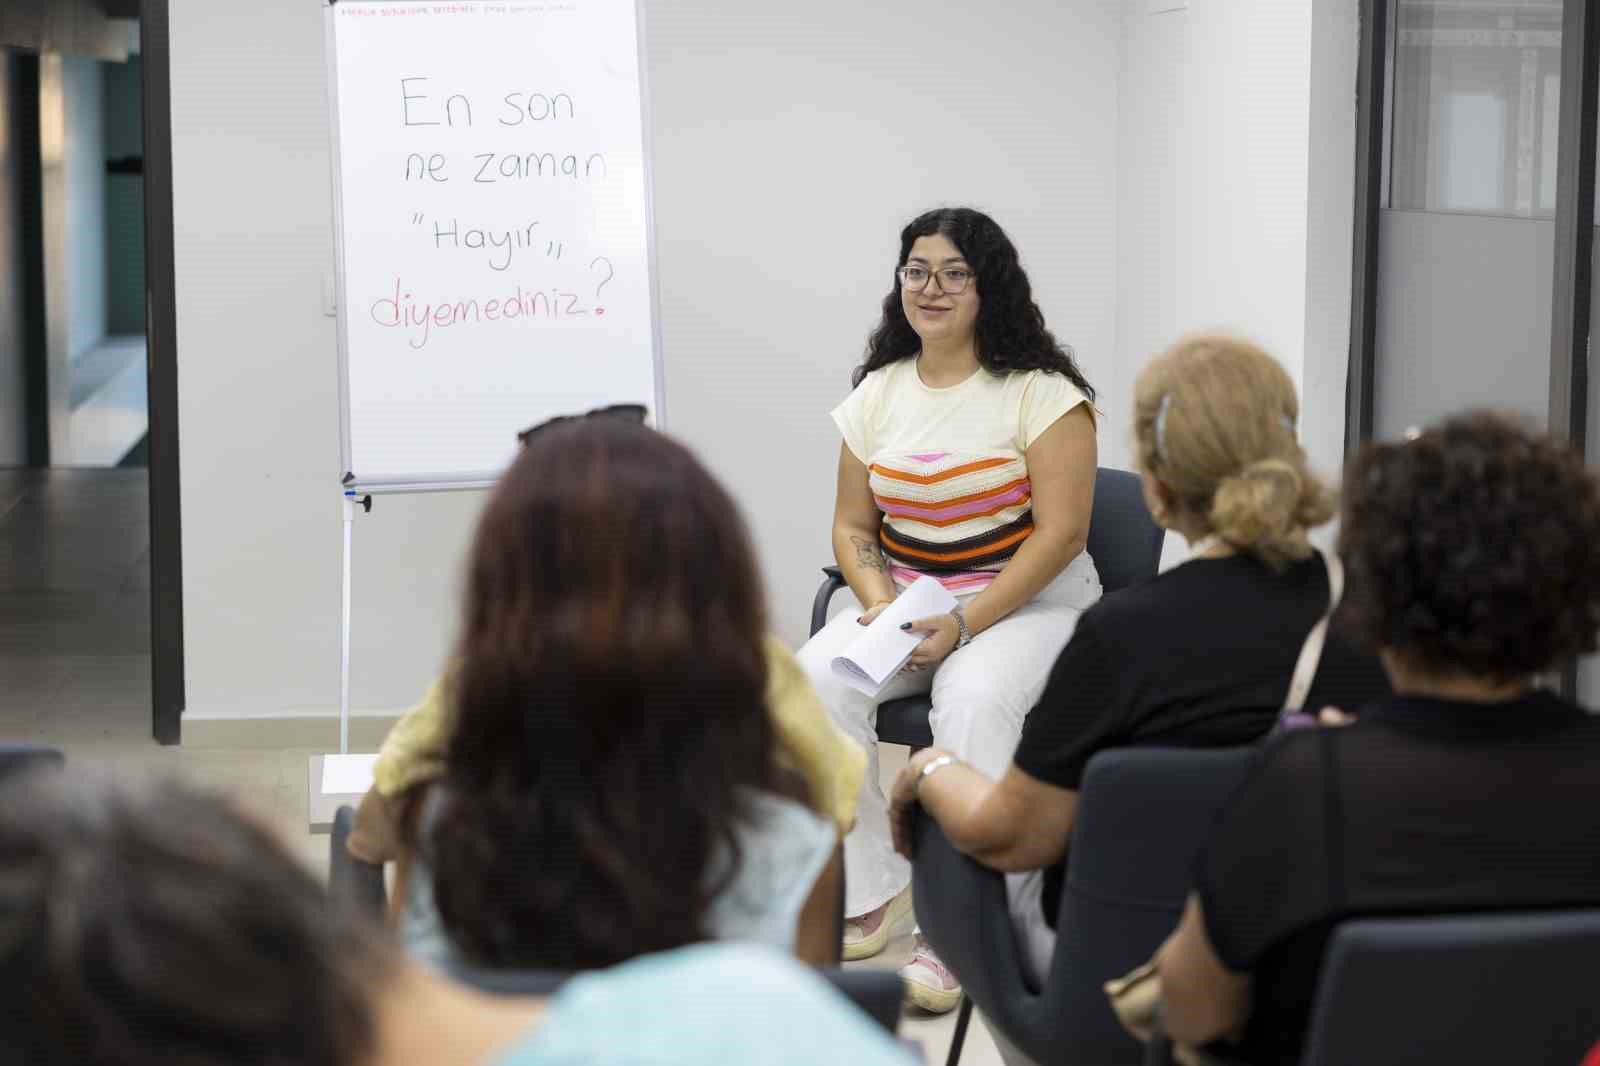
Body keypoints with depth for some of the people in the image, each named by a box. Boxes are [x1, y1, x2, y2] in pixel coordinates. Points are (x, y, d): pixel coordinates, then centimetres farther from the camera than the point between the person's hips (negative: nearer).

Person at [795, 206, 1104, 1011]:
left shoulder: (1039, 392, -9)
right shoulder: (878, 392, 8)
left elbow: (1062, 531, -14)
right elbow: (852, 526, 12)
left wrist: (964, 625, -22)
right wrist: (880, 603, -10)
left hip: (1028, 600, -5)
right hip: (905, 597, 5)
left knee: (973, 702, -37)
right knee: (814, 680, -24)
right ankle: (869, 893, -13)